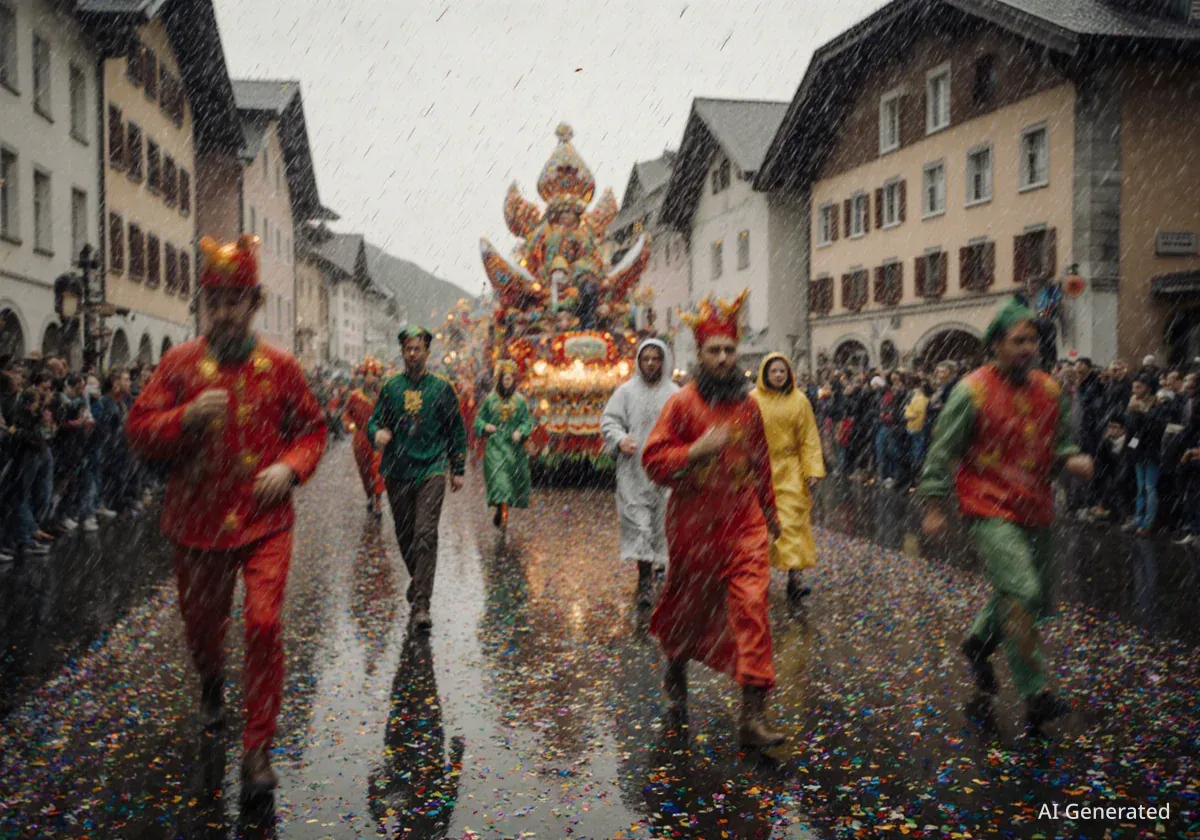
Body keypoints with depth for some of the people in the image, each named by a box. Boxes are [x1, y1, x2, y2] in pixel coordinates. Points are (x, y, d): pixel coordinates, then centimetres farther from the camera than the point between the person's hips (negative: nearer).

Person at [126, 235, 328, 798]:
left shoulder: (281, 366, -1)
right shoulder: (178, 363, -2)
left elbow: (312, 428, 8)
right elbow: (139, 433, -2)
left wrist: (291, 466, -12)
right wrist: (188, 417, -21)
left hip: (265, 519, -1)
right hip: (198, 520, 2)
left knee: (264, 624, -12)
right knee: (201, 621, 17)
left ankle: (258, 750, 1)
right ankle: (212, 681, 54)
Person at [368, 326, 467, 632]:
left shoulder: (441, 387, 5)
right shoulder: (390, 387, 9)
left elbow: (456, 429, 9)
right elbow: (374, 420, 12)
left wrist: (458, 469, 6)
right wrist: (377, 432, -14)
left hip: (431, 471, -3)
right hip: (397, 472, 3)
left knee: (425, 535, -12)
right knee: (404, 535, 11)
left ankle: (421, 604, -12)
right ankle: (418, 579, 37)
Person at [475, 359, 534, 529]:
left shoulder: (520, 400, 5)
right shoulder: (491, 399, 6)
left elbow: (527, 421, 3)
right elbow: (479, 418, 9)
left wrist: (520, 432, -16)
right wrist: (485, 427, -11)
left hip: (513, 444, 1)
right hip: (495, 444, -1)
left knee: (512, 476, 4)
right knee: (497, 473, -15)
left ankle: (501, 512, 21)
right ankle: (503, 510, -19)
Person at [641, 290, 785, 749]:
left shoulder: (748, 405, 7)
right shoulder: (681, 403, -7)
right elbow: (653, 461, -11)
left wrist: (770, 512, 26)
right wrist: (697, 449, -24)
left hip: (744, 520, 3)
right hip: (694, 523, -3)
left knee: (751, 606, -10)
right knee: (689, 604, 13)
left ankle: (753, 715, -7)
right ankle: (675, 675, 44)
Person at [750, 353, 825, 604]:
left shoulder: (799, 400, 1)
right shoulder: (753, 400, -1)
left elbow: (810, 439, 2)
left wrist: (813, 470, -5)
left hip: (790, 471, 0)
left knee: (793, 521, -7)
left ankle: (795, 576, -9)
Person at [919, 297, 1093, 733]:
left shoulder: (1049, 390, 9)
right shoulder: (972, 390, -9)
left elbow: (1061, 442, 20)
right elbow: (942, 451, -5)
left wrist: (1073, 458, -4)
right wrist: (934, 506, -6)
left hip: (1036, 511, 7)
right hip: (991, 509, -7)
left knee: (1035, 600, 15)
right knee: (1021, 592, -18)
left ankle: (979, 642, 41)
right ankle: (1036, 694, -9)